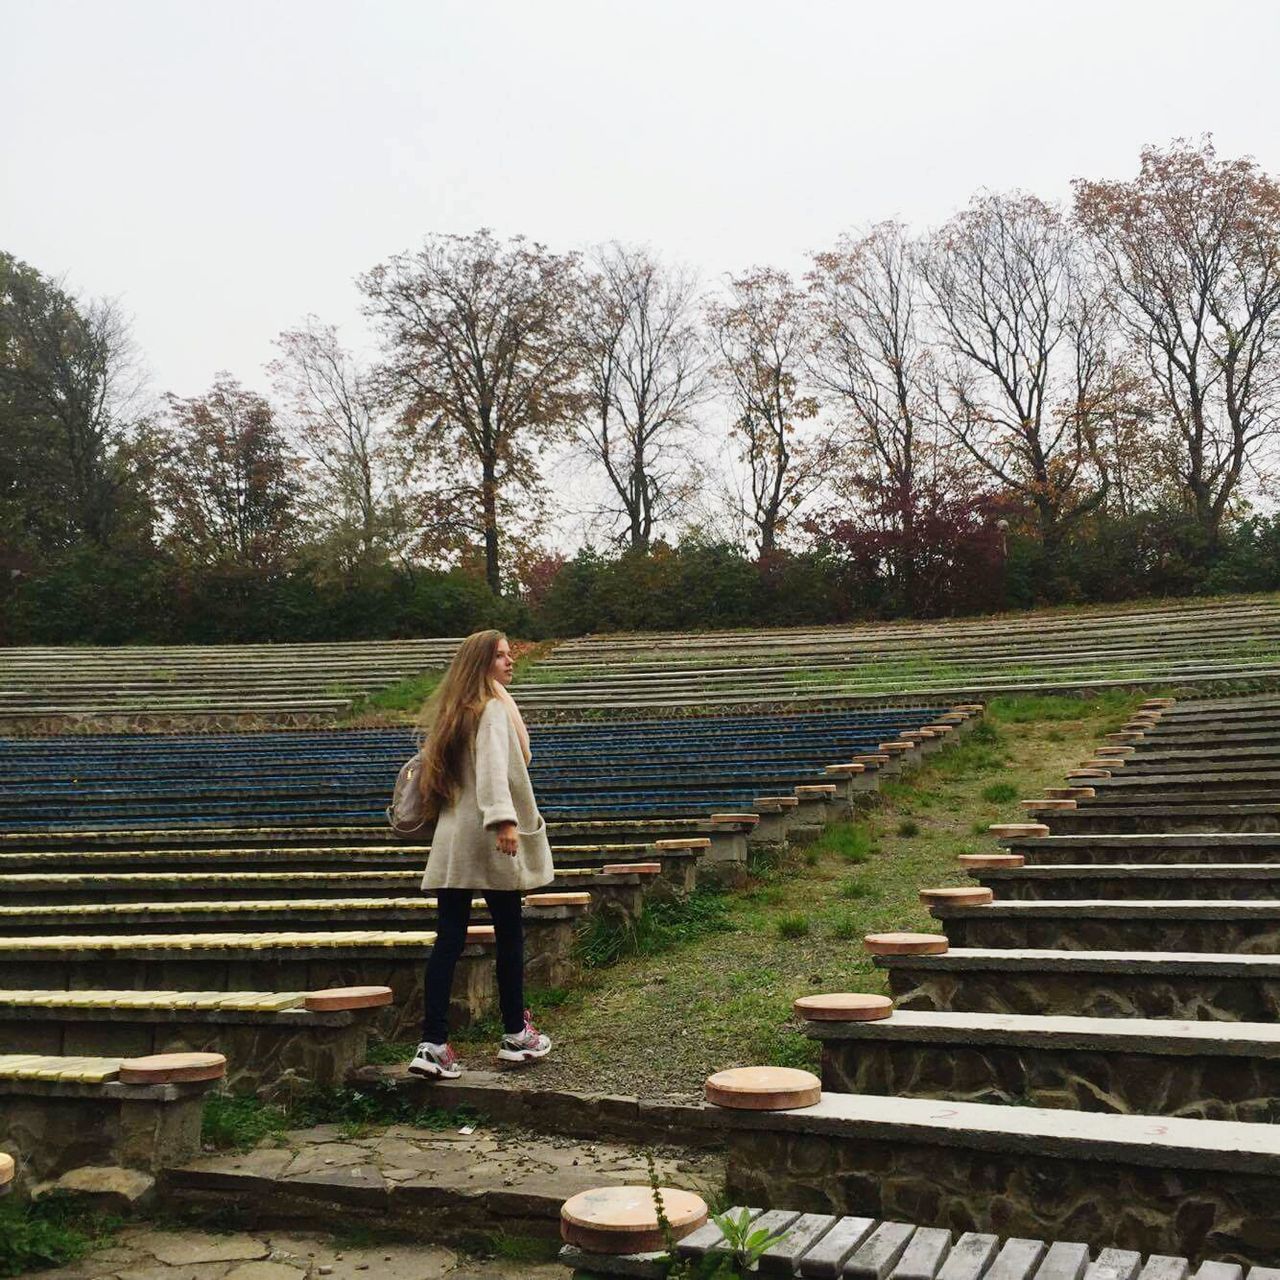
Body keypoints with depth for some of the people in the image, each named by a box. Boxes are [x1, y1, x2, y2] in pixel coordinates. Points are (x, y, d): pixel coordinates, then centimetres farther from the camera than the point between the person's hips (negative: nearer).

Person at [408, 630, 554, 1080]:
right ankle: (515, 1034, 18)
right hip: (488, 840, -7)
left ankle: (433, 1044, -2)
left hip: (452, 839, 7)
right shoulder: (494, 709, -10)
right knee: (509, 934, 7)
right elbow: (492, 766, -24)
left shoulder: (452, 713, 16)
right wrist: (503, 819, -33)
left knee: (449, 938, 3)